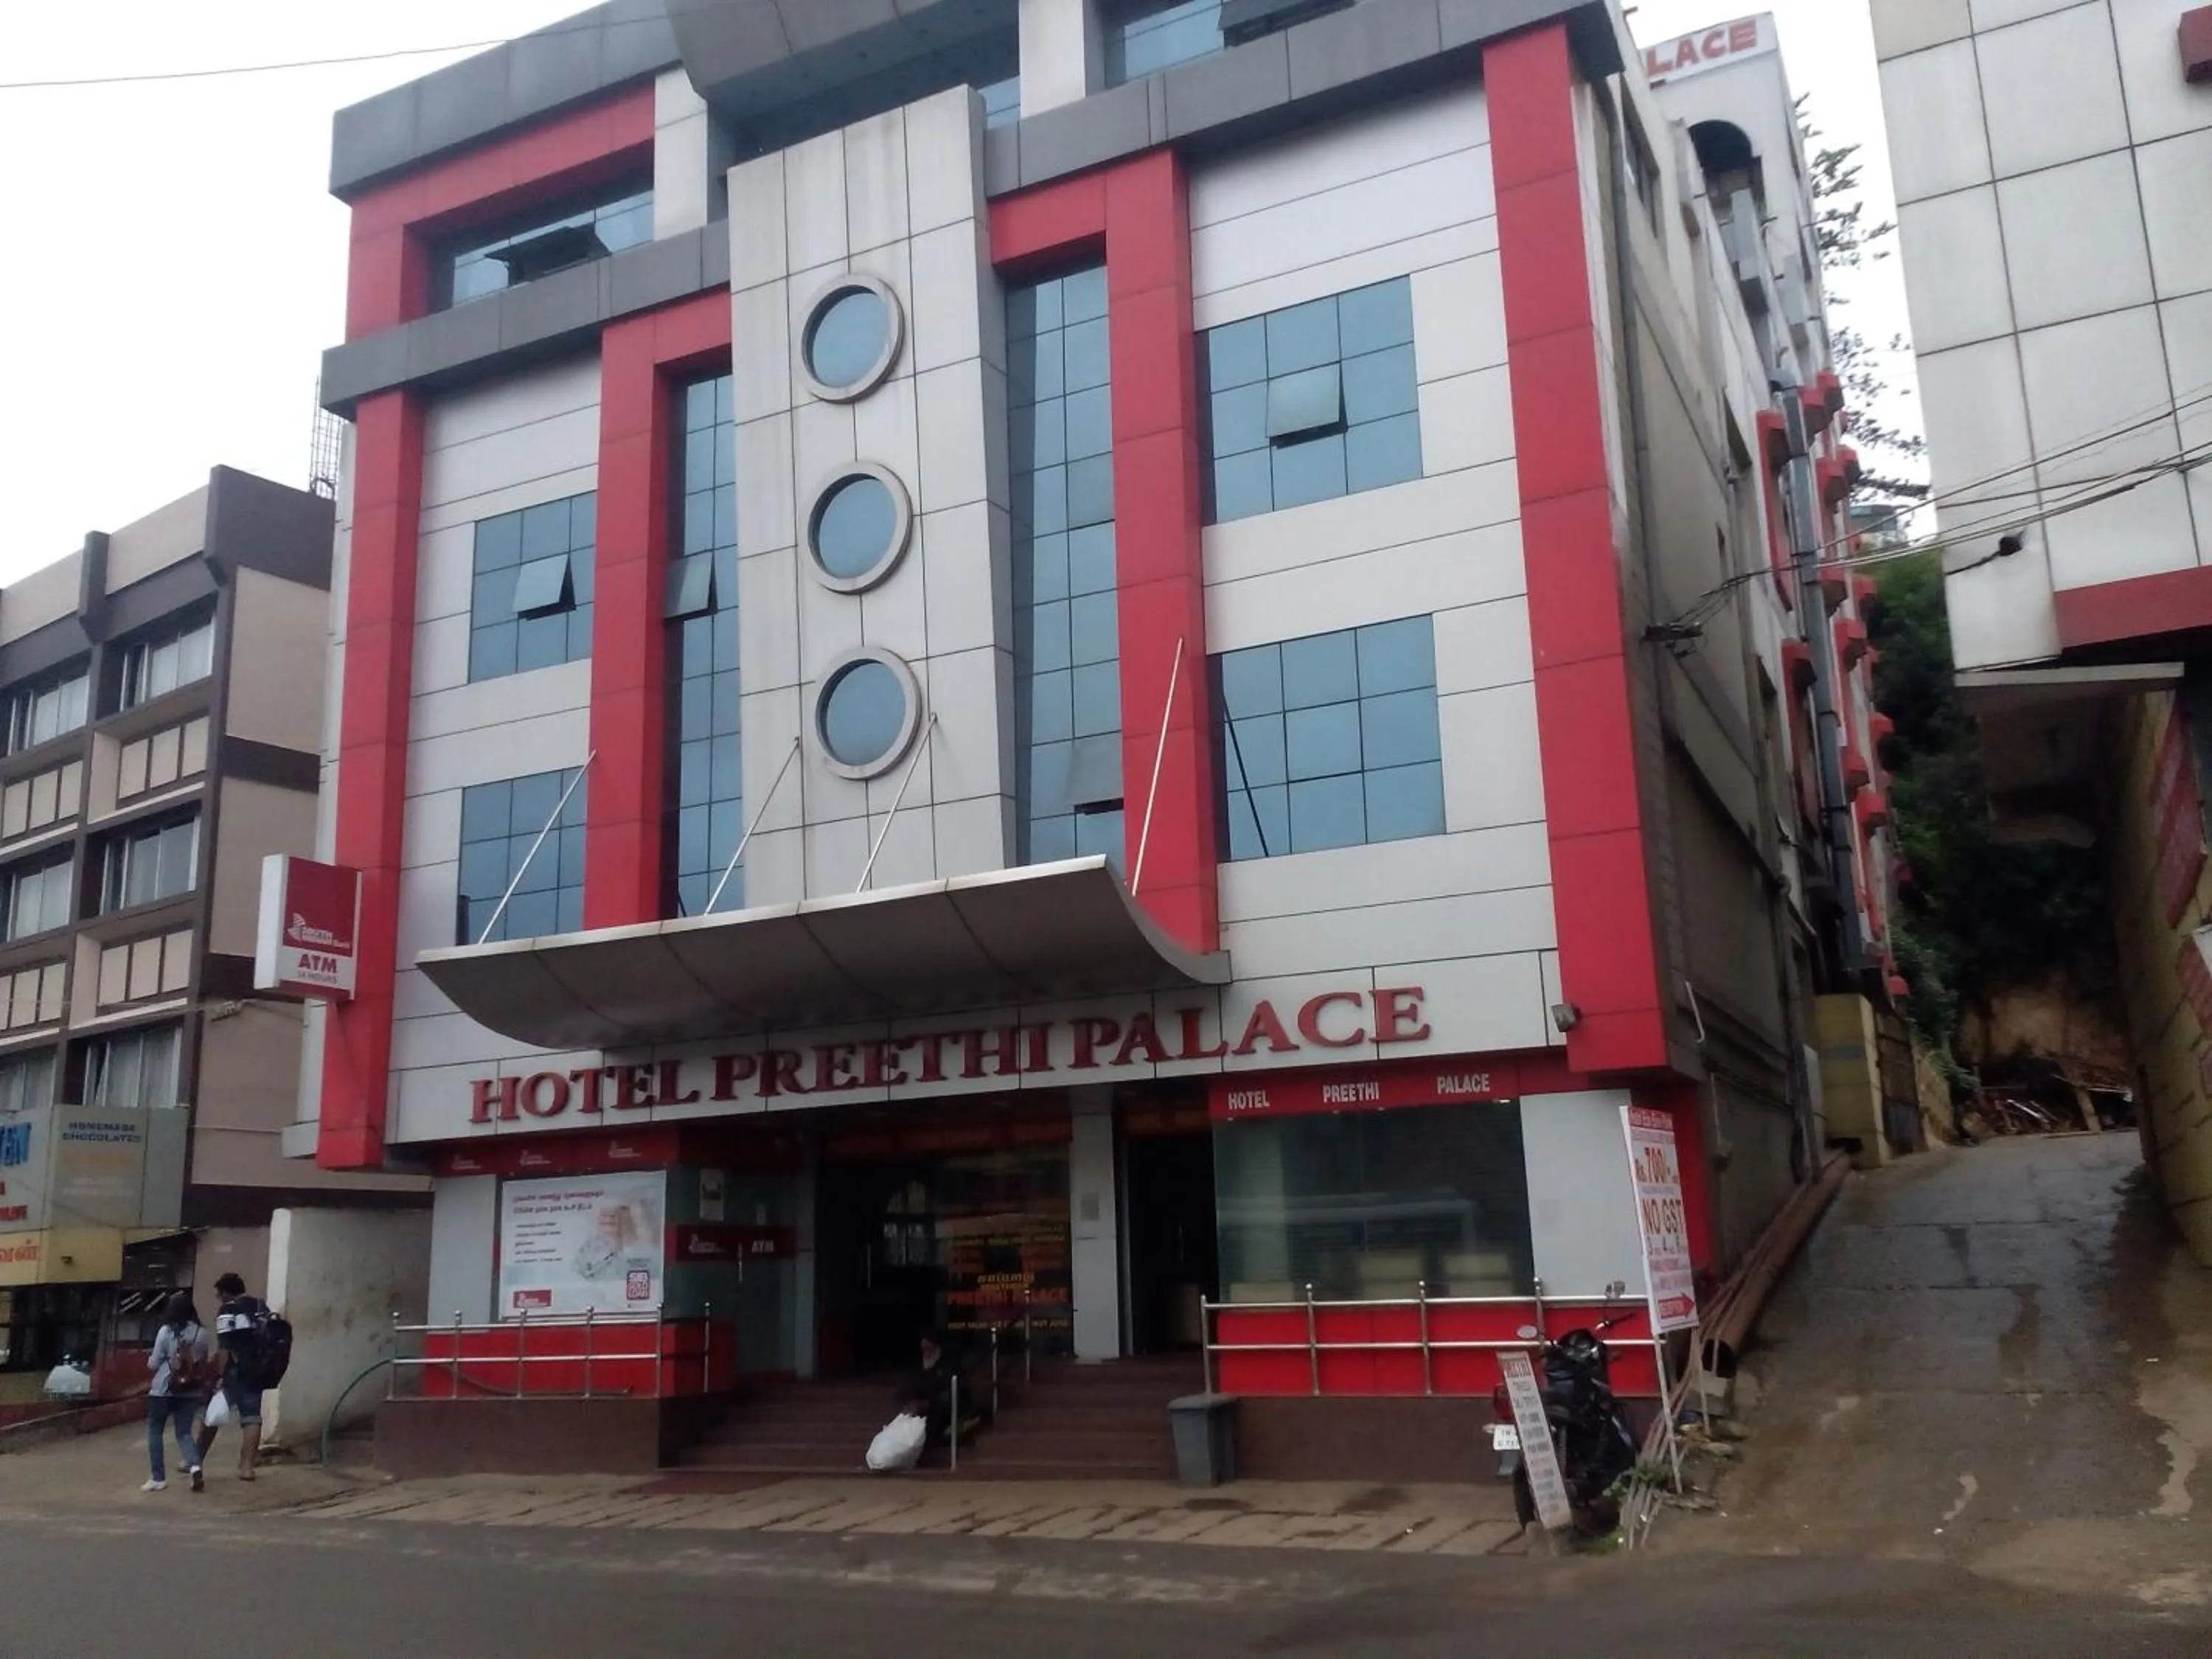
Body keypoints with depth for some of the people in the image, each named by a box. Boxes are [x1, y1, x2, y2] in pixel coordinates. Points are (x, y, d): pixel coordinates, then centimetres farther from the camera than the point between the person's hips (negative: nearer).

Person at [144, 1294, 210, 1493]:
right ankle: (195, 1466, -15)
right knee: (184, 1432, 10)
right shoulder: (201, 1333, 0)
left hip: (163, 1391, -3)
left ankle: (158, 1478, 11)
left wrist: (150, 1357, 16)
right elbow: (210, 1364, 6)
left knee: (154, 1432, 13)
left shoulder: (166, 1332, -10)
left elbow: (153, 1365, -5)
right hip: (190, 1392, 3)